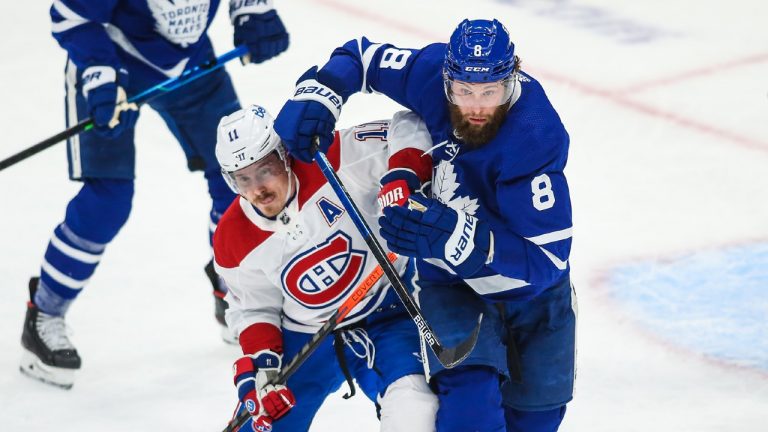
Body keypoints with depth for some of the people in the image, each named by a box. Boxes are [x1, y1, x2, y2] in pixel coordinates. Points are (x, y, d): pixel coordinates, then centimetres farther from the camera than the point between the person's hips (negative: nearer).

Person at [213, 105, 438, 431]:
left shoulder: (332, 163, -22)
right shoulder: (233, 242, -10)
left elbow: (407, 128, -22)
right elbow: (253, 309, 2)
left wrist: (404, 176, -39)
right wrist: (260, 366, -13)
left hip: (385, 313, -3)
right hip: (305, 336, 3)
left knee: (410, 404, -27)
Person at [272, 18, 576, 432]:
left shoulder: (534, 137, -34)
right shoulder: (433, 71, -22)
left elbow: (546, 258, -37)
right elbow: (360, 56, -2)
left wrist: (454, 236, -49)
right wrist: (317, 94, -22)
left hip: (533, 287, -1)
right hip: (452, 282, 1)